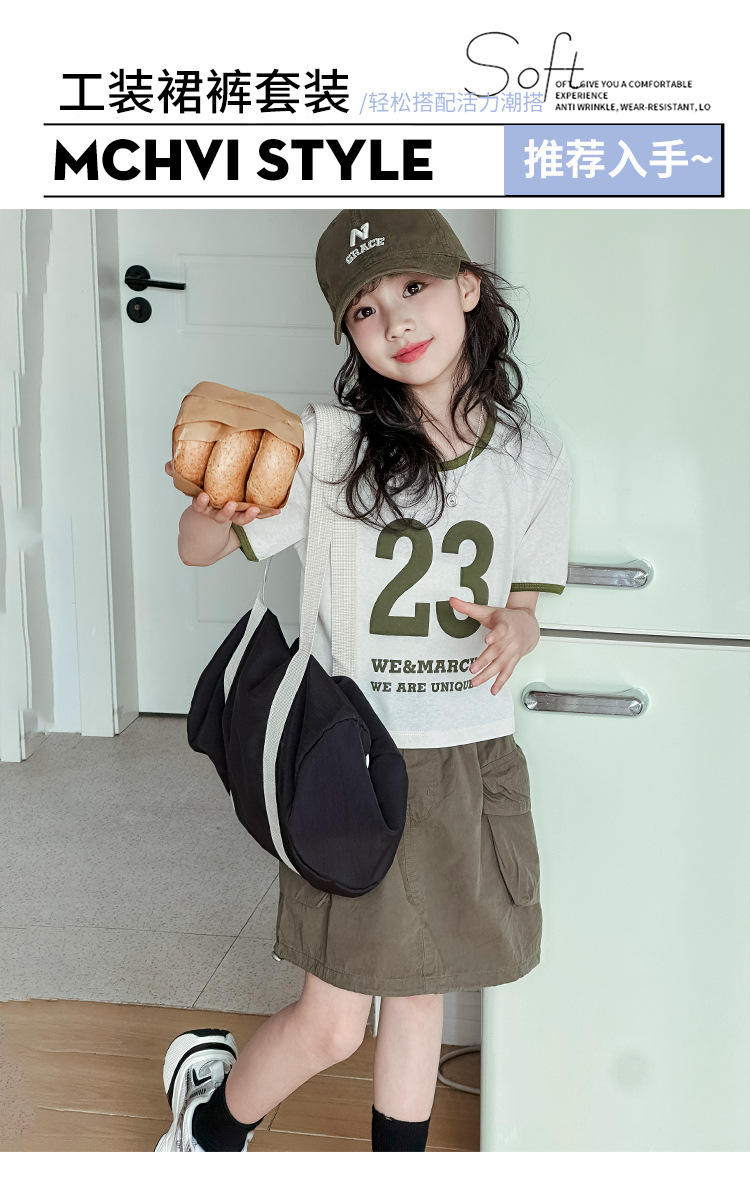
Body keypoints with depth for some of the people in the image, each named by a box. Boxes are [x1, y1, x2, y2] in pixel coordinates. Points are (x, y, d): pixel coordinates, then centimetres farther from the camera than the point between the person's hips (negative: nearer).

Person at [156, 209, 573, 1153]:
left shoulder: (534, 462, -2)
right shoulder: (328, 445, -11)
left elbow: (522, 607, 9)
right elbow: (198, 550, -6)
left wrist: (516, 628, -16)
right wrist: (213, 508, -29)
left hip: (472, 765, 3)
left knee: (419, 993, 18)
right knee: (331, 1026, 3)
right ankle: (215, 1117, 35)